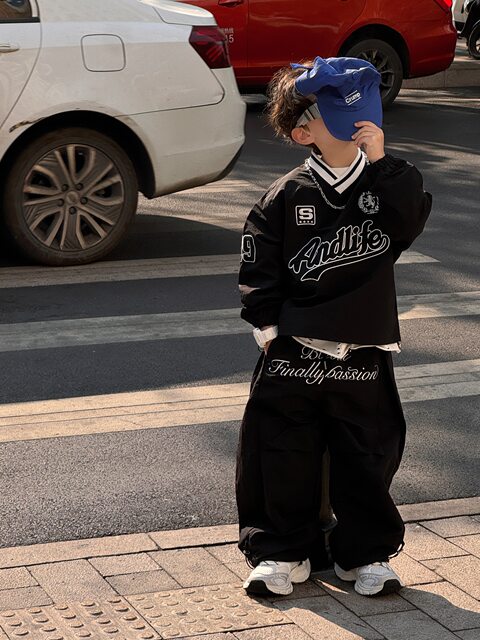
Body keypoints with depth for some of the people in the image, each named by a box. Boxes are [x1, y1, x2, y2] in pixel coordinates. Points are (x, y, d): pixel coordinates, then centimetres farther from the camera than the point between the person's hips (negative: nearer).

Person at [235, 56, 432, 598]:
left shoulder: (385, 182, 3)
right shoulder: (286, 198, -2)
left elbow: (412, 219, -17)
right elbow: (257, 269, 0)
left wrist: (382, 161, -21)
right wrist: (270, 328, -7)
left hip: (364, 355, 1)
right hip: (294, 355, -1)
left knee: (368, 455, 6)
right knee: (283, 454, 3)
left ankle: (366, 553, 21)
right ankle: (280, 553, 17)